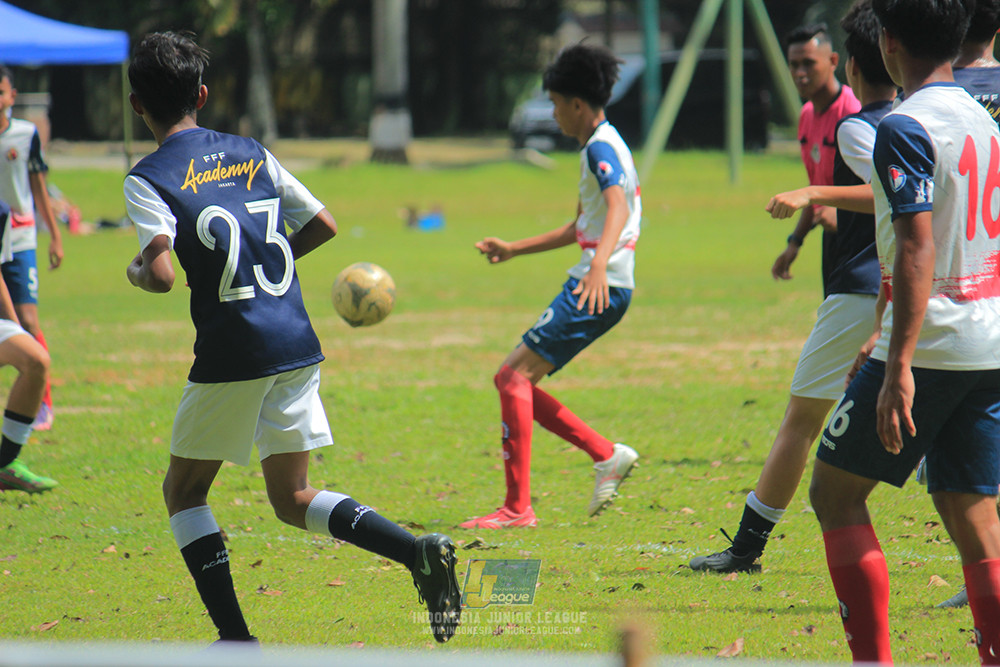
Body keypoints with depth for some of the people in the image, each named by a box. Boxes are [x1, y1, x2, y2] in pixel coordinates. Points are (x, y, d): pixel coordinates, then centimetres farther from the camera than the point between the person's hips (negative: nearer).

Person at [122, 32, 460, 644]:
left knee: (184, 492, 13)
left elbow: (162, 275, -17)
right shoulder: (251, 153, 12)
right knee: (294, 500, 13)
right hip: (298, 343, 5)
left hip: (232, 355, -5)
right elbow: (322, 225, 14)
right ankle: (419, 552, -10)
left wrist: (136, 272, 5)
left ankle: (236, 639, 2)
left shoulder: (149, 180, -5)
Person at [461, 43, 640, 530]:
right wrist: (514, 250, 35)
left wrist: (600, 264, -47)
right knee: (512, 379, 10)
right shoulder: (596, 148, 21)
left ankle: (517, 508, -16)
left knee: (515, 375, -14)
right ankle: (607, 455, 10)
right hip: (592, 286, 10)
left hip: (601, 287, -10)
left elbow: (618, 207, -31)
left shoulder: (602, 148, -12)